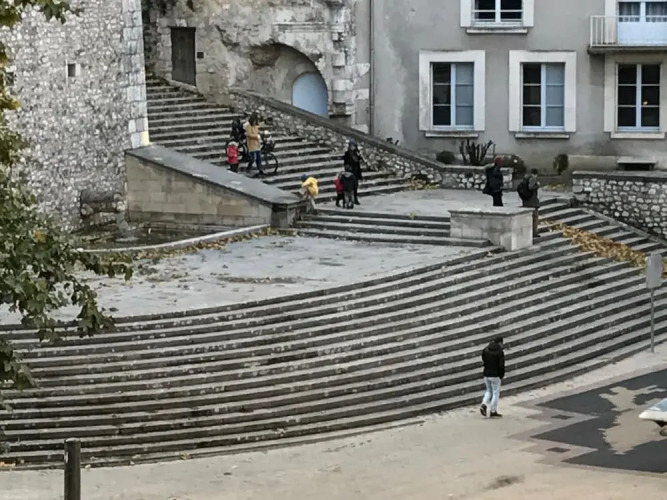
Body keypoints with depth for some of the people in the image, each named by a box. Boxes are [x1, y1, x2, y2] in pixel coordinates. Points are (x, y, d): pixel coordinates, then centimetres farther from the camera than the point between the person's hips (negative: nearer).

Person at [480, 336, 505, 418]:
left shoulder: (485, 350, 3)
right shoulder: (499, 352, -14)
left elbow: (483, 361, 10)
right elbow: (501, 366, -14)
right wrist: (501, 375, 0)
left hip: (486, 374, 5)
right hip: (495, 375, -5)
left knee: (489, 391, 21)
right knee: (496, 393, 7)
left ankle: (484, 405, 0)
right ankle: (493, 412, 9)